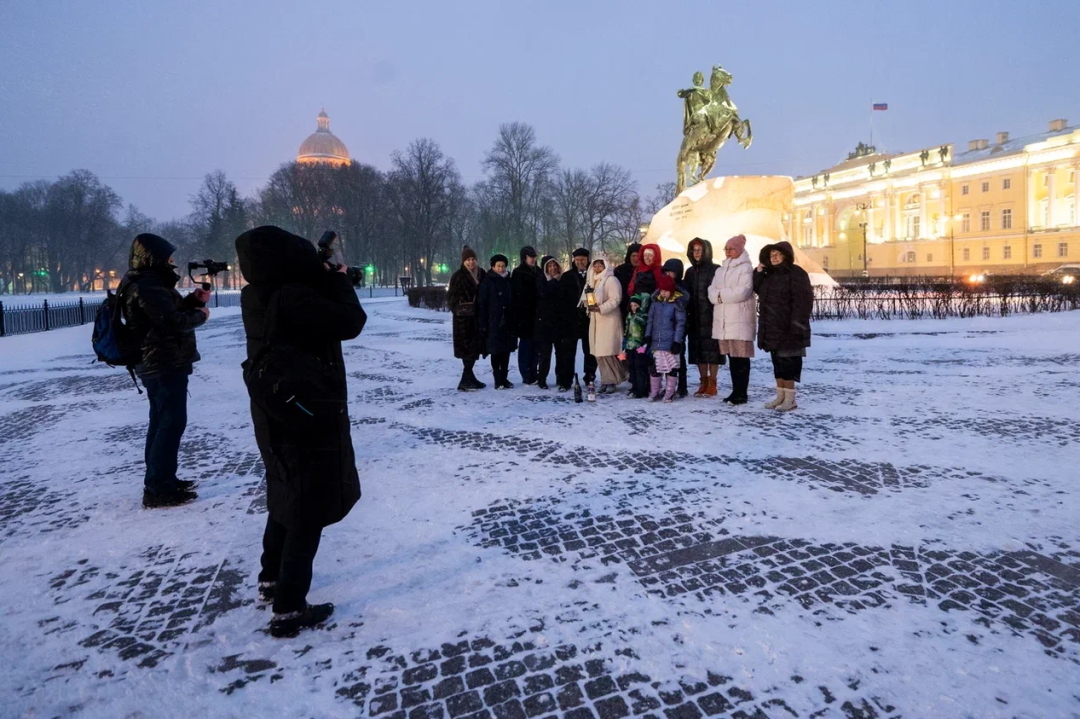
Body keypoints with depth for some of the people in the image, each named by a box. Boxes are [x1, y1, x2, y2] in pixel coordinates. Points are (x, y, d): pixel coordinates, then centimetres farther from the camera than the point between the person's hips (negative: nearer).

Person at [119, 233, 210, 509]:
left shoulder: (146, 282, 14)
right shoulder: (147, 286, -19)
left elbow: (170, 310, 17)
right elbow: (173, 323, -24)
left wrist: (194, 300, 4)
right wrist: (200, 315, -9)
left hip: (155, 364, 11)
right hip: (165, 364, -11)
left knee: (162, 421, 17)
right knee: (172, 422, -8)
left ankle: (159, 481, 27)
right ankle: (158, 489, -5)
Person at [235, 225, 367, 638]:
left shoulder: (258, 296, 2)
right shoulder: (291, 298, -25)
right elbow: (351, 322, -22)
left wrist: (325, 276, 1)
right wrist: (338, 277, -8)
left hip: (277, 414, 9)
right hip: (308, 416, -9)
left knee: (286, 499, 25)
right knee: (309, 511, 2)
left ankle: (272, 579, 40)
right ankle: (289, 609, 9)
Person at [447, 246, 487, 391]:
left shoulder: (481, 274, 9)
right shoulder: (458, 276, -7)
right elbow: (451, 297, -6)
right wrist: (458, 310, -16)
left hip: (477, 317, 6)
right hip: (464, 318, -6)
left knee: (475, 348, 9)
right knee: (468, 349, -8)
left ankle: (469, 379, 19)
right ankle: (465, 381, -4)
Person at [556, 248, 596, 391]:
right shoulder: (567, 276, 4)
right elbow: (561, 298, 0)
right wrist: (564, 316, -8)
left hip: (589, 320, 1)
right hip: (571, 320, 0)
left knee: (590, 351, 9)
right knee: (567, 352, 0)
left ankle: (590, 379, 20)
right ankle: (565, 381, 4)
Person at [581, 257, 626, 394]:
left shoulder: (611, 280, -6)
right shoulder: (592, 280, 19)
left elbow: (615, 299, -15)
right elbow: (587, 297, 24)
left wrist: (600, 308, -23)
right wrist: (587, 303, 1)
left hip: (608, 320, -8)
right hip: (596, 320, 8)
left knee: (608, 352, -10)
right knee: (598, 352, 5)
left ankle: (611, 381, -2)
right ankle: (606, 381, 10)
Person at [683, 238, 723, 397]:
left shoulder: (715, 270, -4)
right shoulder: (690, 271, 14)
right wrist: (687, 315, 4)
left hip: (711, 316, -5)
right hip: (695, 318, 5)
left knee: (712, 349, -1)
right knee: (698, 350, 7)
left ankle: (712, 383, 6)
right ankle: (703, 382, 16)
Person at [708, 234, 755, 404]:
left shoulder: (746, 268, -3)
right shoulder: (721, 270, 19)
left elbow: (742, 292, -16)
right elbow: (712, 292, 9)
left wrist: (721, 294, -6)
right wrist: (718, 296, -12)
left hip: (740, 319, -6)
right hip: (723, 320, 7)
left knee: (741, 356, -5)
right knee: (731, 356, 9)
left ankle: (741, 393, -1)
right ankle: (735, 391, 16)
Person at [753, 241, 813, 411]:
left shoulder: (796, 273, -11)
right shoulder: (769, 274, 15)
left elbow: (803, 301, -17)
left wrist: (797, 325, -23)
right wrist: (758, 272, 6)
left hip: (787, 328, -8)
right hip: (771, 328, 8)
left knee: (787, 362, -4)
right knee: (777, 362, 12)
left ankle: (790, 399, 3)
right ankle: (780, 396, 21)